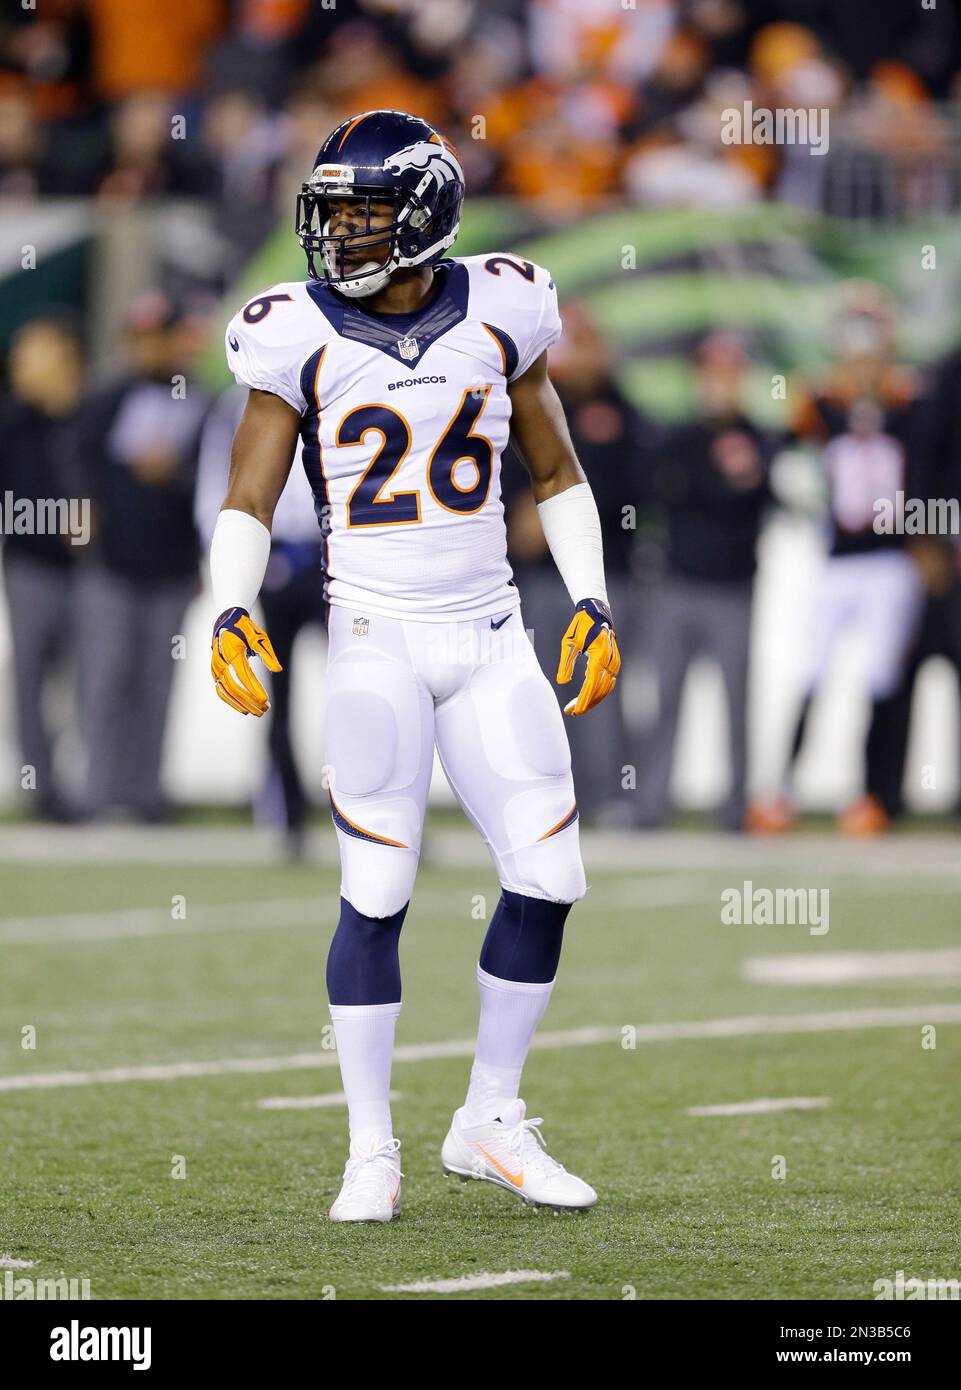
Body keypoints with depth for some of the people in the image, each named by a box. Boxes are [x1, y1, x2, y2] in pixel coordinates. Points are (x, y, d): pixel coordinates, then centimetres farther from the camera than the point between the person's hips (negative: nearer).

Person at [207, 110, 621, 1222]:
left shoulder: (499, 314, 2)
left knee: (547, 879, 0)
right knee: (377, 897, -6)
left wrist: (591, 607, 4)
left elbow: (557, 475, 13)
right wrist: (231, 612, -18)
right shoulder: (301, 337, -4)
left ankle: (490, 1122, 15)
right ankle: (371, 1151, 4)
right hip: (376, 638, -3)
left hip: (490, 637, 3)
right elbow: (248, 503, -1)